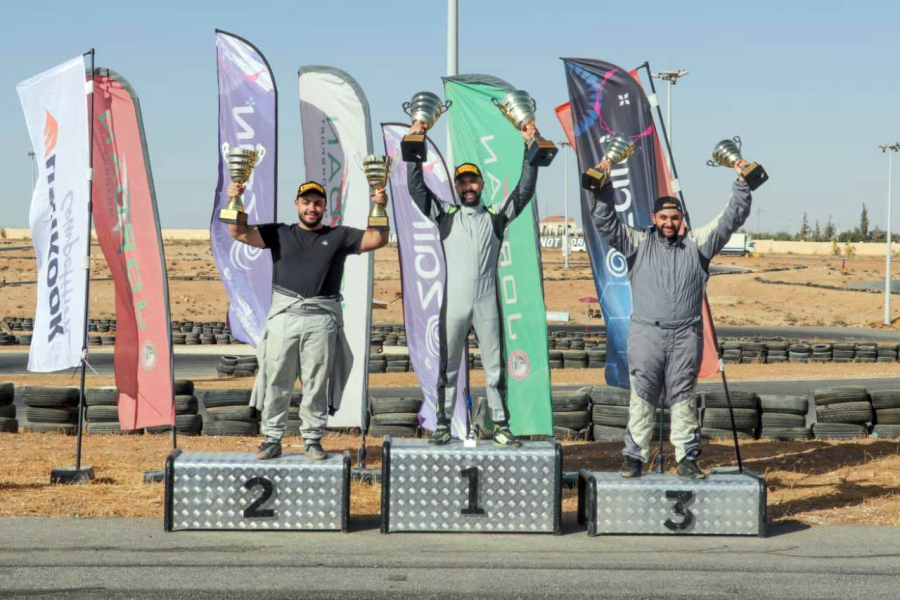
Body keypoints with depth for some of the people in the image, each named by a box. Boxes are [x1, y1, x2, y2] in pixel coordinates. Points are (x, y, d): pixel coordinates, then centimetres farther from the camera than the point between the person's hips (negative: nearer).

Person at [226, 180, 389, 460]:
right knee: (276, 381, 3)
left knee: (316, 384, 4)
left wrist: (379, 209, -12)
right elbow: (240, 233, 4)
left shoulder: (339, 236, 12)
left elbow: (377, 239, 4)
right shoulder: (279, 234, 12)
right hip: (284, 315, 0)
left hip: (322, 319, 0)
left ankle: (312, 439, 14)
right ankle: (272, 439, 12)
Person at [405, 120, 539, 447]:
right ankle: (443, 425, 11)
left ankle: (501, 427, 6)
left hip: (486, 303, 0)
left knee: (495, 367, 2)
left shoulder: (496, 217, 9)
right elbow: (416, 187, 2)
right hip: (453, 303, 0)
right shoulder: (445, 215, 8)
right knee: (448, 368, 5)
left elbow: (524, 190, 2)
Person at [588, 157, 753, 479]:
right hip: (646, 334, -1)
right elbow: (605, 222, 3)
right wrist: (603, 186, -7)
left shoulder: (697, 244, 12)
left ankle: (687, 459, 8)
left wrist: (741, 182, 3)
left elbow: (731, 218, 10)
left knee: (683, 398, 4)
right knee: (642, 398, 0)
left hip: (686, 335, 1)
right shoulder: (638, 243, 10)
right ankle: (634, 457, 5)